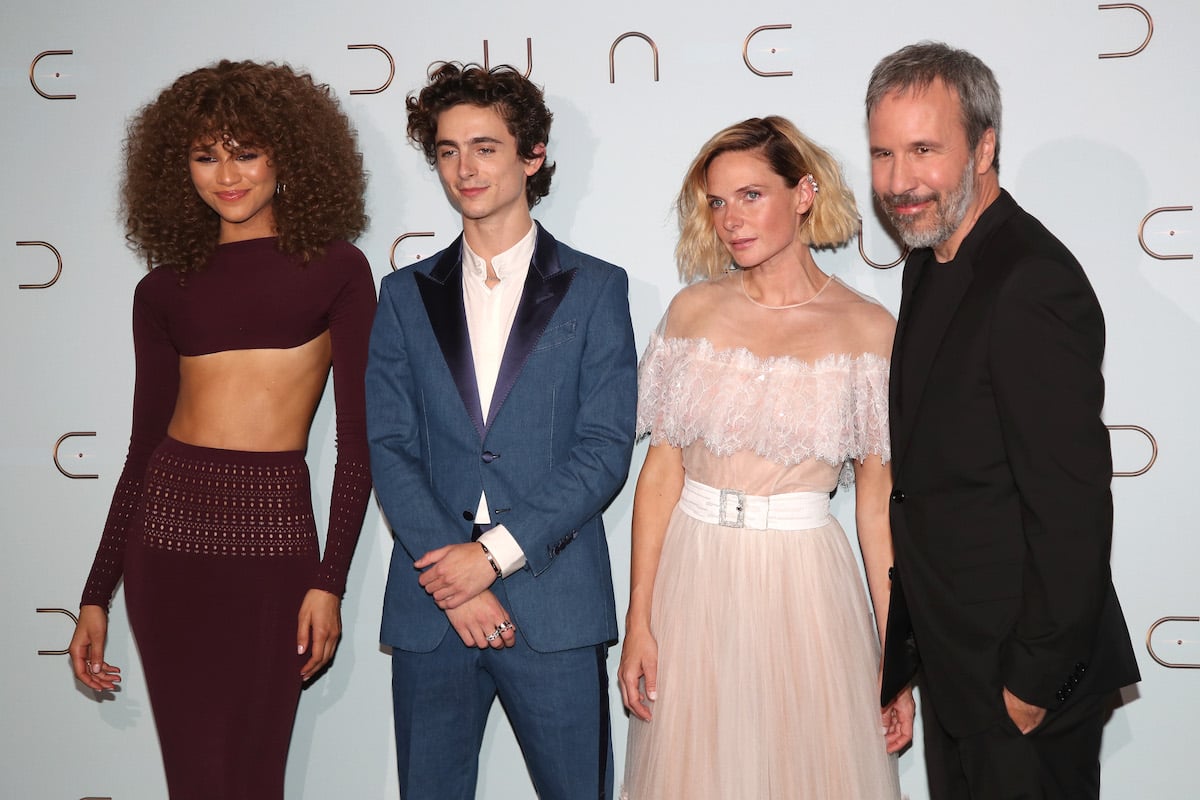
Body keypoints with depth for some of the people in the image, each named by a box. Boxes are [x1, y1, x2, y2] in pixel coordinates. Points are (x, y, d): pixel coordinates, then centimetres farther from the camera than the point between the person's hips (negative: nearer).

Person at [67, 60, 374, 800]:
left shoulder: (335, 268, 4)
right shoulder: (164, 290, 11)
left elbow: (357, 440, 1)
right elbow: (143, 447, 13)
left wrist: (329, 581, -5)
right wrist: (97, 596, 11)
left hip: (273, 538, -2)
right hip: (168, 528, 3)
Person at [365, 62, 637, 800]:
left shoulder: (596, 288, 4)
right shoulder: (407, 295, 11)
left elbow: (605, 449, -4)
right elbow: (388, 447, 2)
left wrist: (496, 553, -12)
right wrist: (452, 581, -10)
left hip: (555, 604, -2)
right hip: (430, 604, 2)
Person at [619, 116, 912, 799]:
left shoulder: (869, 328, -3)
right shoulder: (694, 310, 2)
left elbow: (877, 502, -2)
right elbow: (661, 471, 1)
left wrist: (898, 657, -4)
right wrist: (639, 621, -4)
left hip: (803, 584, -1)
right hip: (693, 573, 2)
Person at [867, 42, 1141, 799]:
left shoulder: (1033, 286, -24)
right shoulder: (934, 260, 7)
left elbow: (1071, 508, -24)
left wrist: (1035, 678, -19)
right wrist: (905, 641, 13)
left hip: (1019, 663, -9)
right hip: (951, 651, 9)